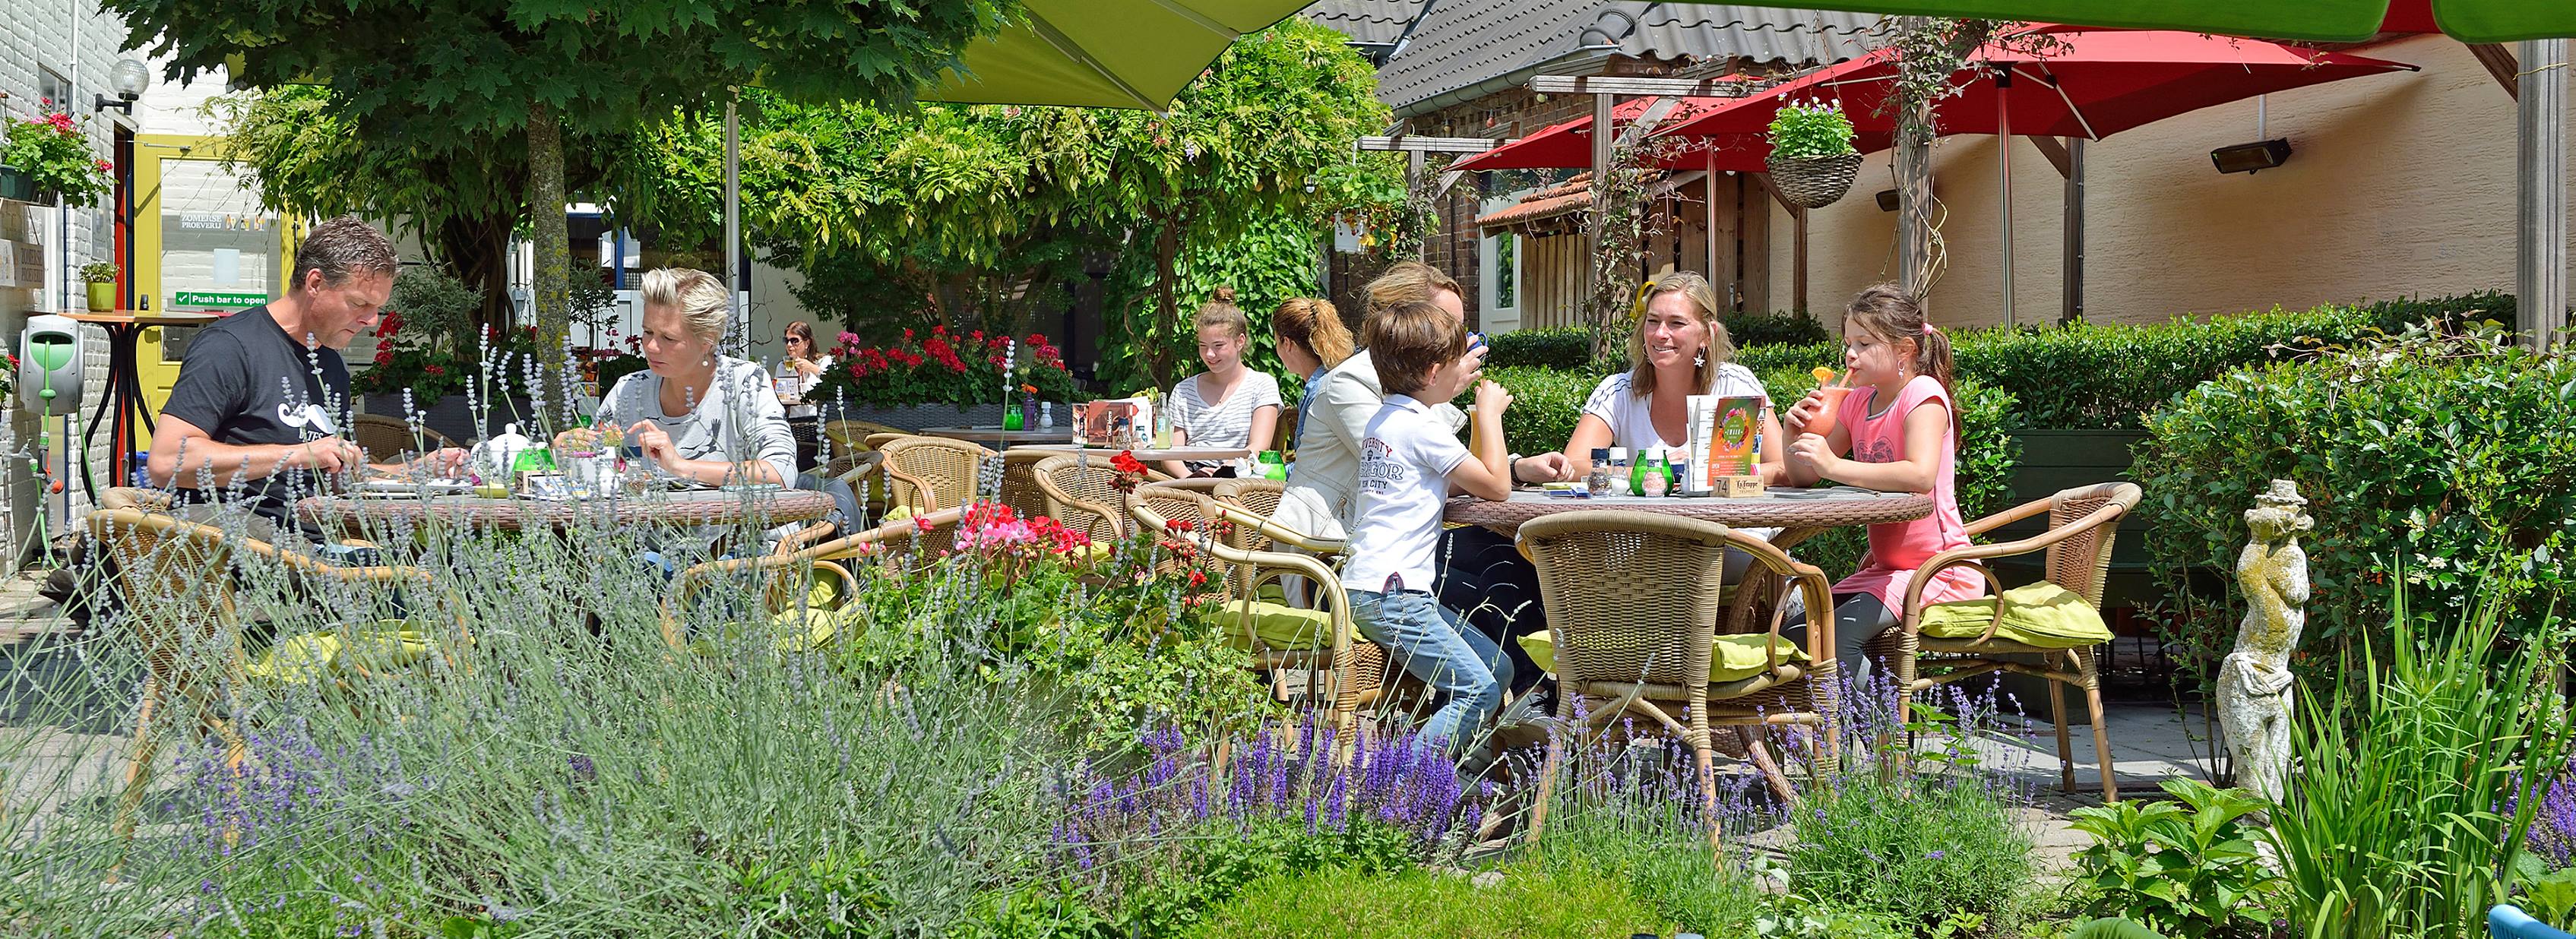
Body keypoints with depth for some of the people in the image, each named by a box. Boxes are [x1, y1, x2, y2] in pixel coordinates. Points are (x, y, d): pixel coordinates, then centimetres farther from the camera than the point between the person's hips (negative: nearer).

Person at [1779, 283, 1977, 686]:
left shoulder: (1923, 394, -14)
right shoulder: (1858, 402, 9)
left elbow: (1921, 476, -32)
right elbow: (1802, 477, 12)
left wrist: (1834, 465, -34)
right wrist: (1796, 434, -9)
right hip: (1886, 567, 8)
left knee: (1841, 632, -28)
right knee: (1795, 632, -4)